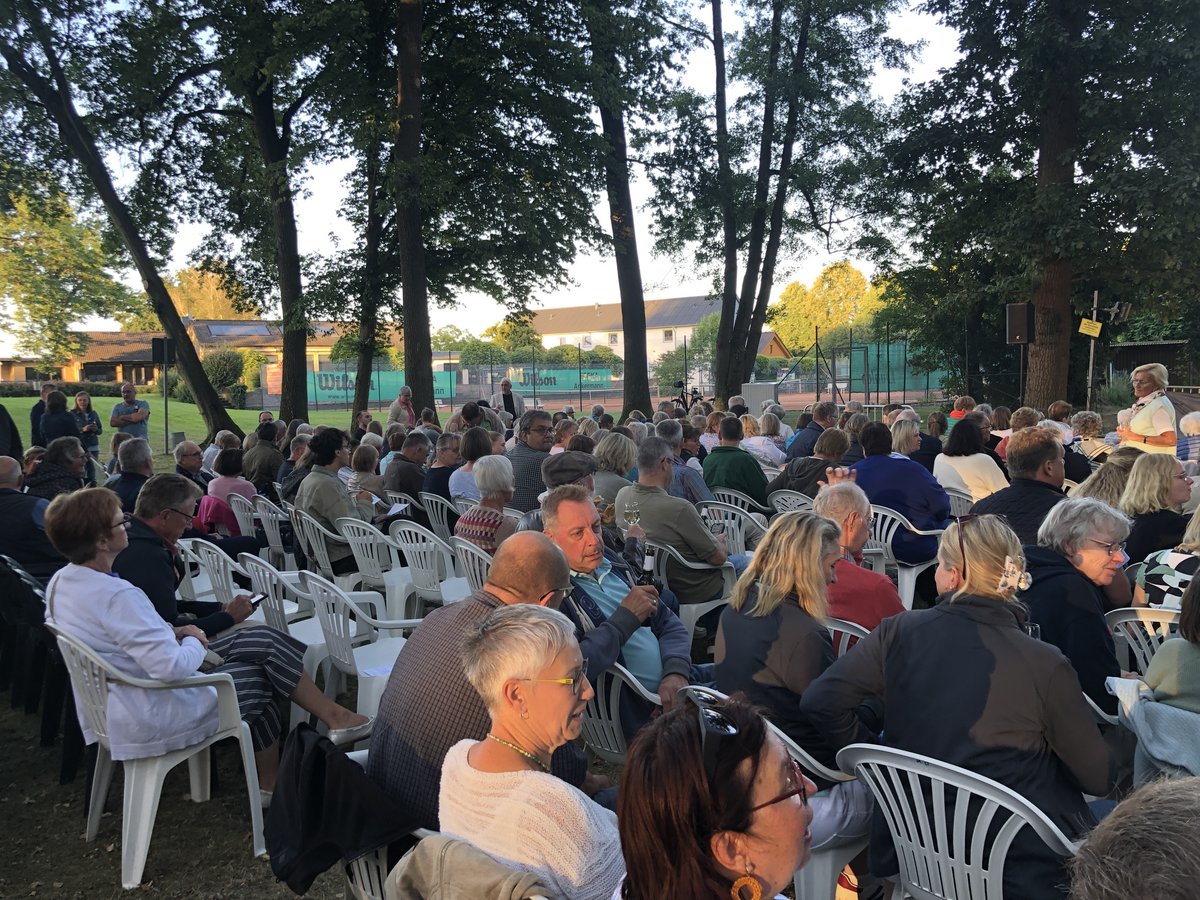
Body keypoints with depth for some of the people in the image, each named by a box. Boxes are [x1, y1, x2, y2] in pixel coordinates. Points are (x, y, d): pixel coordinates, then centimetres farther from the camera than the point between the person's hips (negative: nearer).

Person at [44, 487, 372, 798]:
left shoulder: (60, 582, 0)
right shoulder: (116, 595, -30)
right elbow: (172, 667, -32)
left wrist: (171, 633, 2)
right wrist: (194, 643, -11)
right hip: (151, 719, -9)